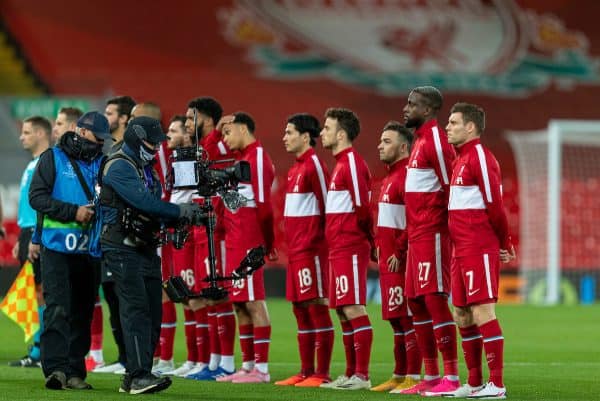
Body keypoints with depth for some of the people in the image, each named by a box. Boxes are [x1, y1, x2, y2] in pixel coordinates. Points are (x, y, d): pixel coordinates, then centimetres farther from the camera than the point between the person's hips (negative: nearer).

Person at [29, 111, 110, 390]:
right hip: (57, 247, -5)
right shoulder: (53, 158, 3)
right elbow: (37, 197, -5)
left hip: (89, 250, 5)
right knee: (58, 308, -13)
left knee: (82, 312, 4)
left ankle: (74, 372, 6)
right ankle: (55, 368, -18)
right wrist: (73, 212, -14)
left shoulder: (102, 163, 15)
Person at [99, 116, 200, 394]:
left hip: (146, 248, 9)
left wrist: (174, 219, 1)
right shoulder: (119, 167, -11)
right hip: (122, 248, -9)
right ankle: (139, 376, -20)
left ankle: (134, 378, 8)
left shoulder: (147, 169, 20)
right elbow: (143, 201, -22)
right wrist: (179, 211, -19)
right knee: (136, 310, -16)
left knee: (152, 315, 5)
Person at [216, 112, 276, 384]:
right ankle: (247, 366, 14)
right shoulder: (242, 159, 19)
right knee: (240, 305, 10)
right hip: (235, 243, 10)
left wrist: (268, 244, -13)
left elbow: (263, 205, -14)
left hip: (248, 244, -10)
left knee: (253, 302, -9)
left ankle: (261, 369, -9)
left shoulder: (258, 158, -10)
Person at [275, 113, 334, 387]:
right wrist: (292, 244, 16)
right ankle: (306, 372, 15)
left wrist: (315, 238, -11)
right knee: (300, 308, 10)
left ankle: (322, 373, -6)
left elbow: (326, 205, -13)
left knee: (316, 307, -7)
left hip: (311, 249, -10)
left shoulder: (314, 165, -10)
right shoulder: (295, 169, 17)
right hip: (296, 249, 10)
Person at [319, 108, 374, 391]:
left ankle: (361, 375, -9)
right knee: (343, 311, 11)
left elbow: (362, 207, -16)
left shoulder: (352, 163, -12)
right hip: (339, 248, 10)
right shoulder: (342, 164, 18)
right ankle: (351, 374, 14)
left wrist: (368, 239, -6)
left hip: (350, 248, -10)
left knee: (353, 309, -9)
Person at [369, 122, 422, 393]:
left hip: (400, 261, -10)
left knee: (407, 318, -9)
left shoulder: (407, 175, -13)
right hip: (388, 260, 10)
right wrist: (380, 247, 17)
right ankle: (399, 377, 18)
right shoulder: (390, 177, 20)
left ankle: (413, 377, -8)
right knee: (396, 319, 13)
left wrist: (399, 253, -21)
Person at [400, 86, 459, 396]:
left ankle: (452, 378, -10)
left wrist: (450, 228, -17)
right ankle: (431, 377, 16)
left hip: (432, 234, -10)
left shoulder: (435, 140, -12)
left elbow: (451, 187, -17)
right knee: (416, 303, 11)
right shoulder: (420, 140, 18)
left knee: (434, 299, -11)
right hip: (417, 235, 10)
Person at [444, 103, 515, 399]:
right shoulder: (462, 160, 19)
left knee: (482, 312, -11)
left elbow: (494, 205, -15)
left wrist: (505, 244, -6)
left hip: (479, 250, -10)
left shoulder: (480, 157, -12)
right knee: (462, 315, 12)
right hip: (462, 251, 10)